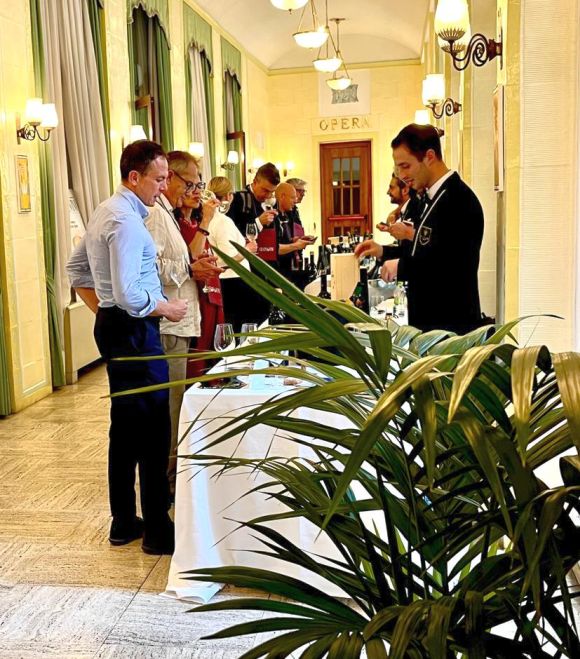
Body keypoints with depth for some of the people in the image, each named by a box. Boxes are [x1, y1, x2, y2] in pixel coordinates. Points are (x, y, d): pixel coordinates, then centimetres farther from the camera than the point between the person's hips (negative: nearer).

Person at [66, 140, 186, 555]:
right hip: (134, 330, -11)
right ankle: (157, 529, 5)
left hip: (112, 326, 11)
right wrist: (167, 308, -10)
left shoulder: (105, 212, 14)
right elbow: (129, 295, -25)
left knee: (125, 426, 15)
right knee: (154, 428, -4)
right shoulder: (127, 221, -18)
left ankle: (123, 521, 26)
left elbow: (77, 269, 23)